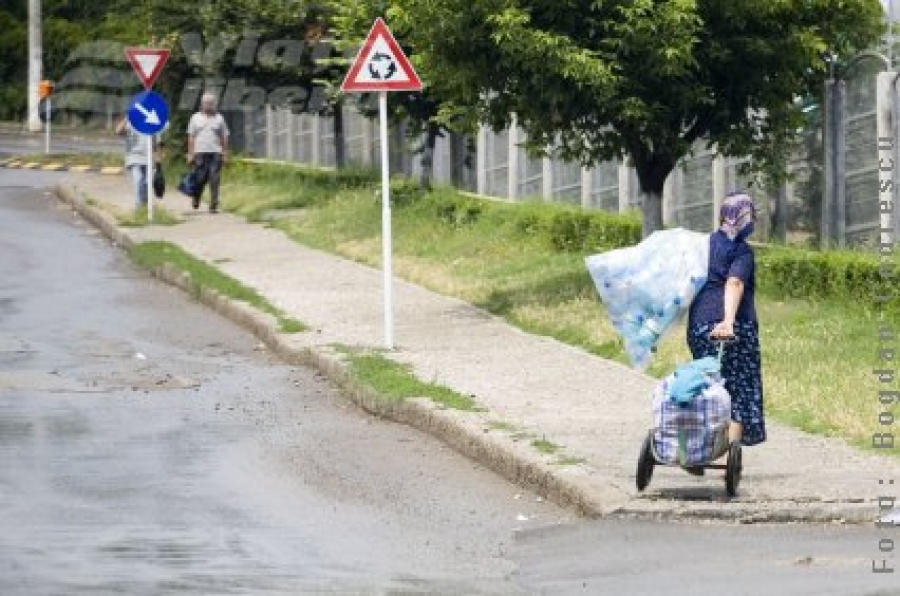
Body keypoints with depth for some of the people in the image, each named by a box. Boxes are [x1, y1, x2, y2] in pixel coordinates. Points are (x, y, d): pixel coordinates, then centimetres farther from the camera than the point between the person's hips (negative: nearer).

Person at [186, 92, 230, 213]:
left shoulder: (219, 118, 10)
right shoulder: (195, 118, 9)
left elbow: (224, 137, 10)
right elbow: (191, 137, 8)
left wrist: (225, 154, 3)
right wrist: (190, 154, 1)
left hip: (215, 153, 0)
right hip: (200, 153, 0)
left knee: (214, 181, -8)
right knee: (200, 179, 1)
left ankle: (213, 206, -7)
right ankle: (195, 201, 25)